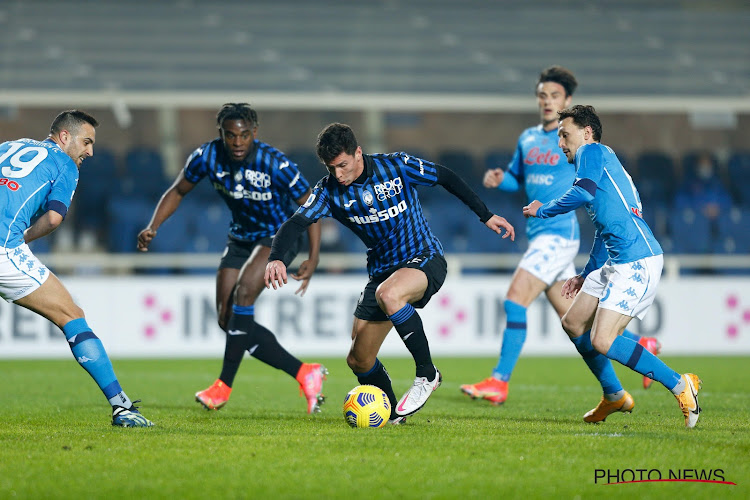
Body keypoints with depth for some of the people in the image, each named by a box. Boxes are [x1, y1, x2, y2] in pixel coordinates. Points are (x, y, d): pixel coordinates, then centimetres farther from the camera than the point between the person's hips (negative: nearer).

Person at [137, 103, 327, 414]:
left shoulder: (275, 164, -26)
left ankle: (224, 386, -24)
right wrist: (152, 228, -12)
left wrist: (313, 258, -25)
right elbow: (177, 192, 2)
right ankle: (304, 374, 2)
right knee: (228, 320, -5)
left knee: (244, 291, -29)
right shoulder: (208, 156, -15)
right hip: (242, 237, 6)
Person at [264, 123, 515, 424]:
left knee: (388, 294, -38)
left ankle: (427, 375, -22)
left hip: (424, 260, -5)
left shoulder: (397, 166, -13)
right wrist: (276, 257, -37)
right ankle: (393, 414, 26)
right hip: (382, 271, 5)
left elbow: (446, 179, -1)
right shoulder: (329, 190, -7)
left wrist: (486, 216, 3)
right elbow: (296, 223, -17)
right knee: (358, 360, 0)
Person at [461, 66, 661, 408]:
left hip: (559, 234, -8)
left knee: (515, 300, -16)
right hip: (539, 235, 8)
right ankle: (640, 345, 28)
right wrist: (499, 179, 4)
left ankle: (499, 382, -14)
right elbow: (516, 178, 25)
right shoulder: (527, 139, 14)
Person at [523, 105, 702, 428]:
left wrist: (542, 211, -5)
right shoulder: (602, 161, 27)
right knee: (573, 323, 15)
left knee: (602, 341, -17)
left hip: (637, 260, -11)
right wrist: (586, 276, 38)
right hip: (616, 262, 11)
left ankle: (680, 385, -11)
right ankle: (616, 397, 22)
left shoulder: (592, 152, -2)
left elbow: (584, 192, -20)